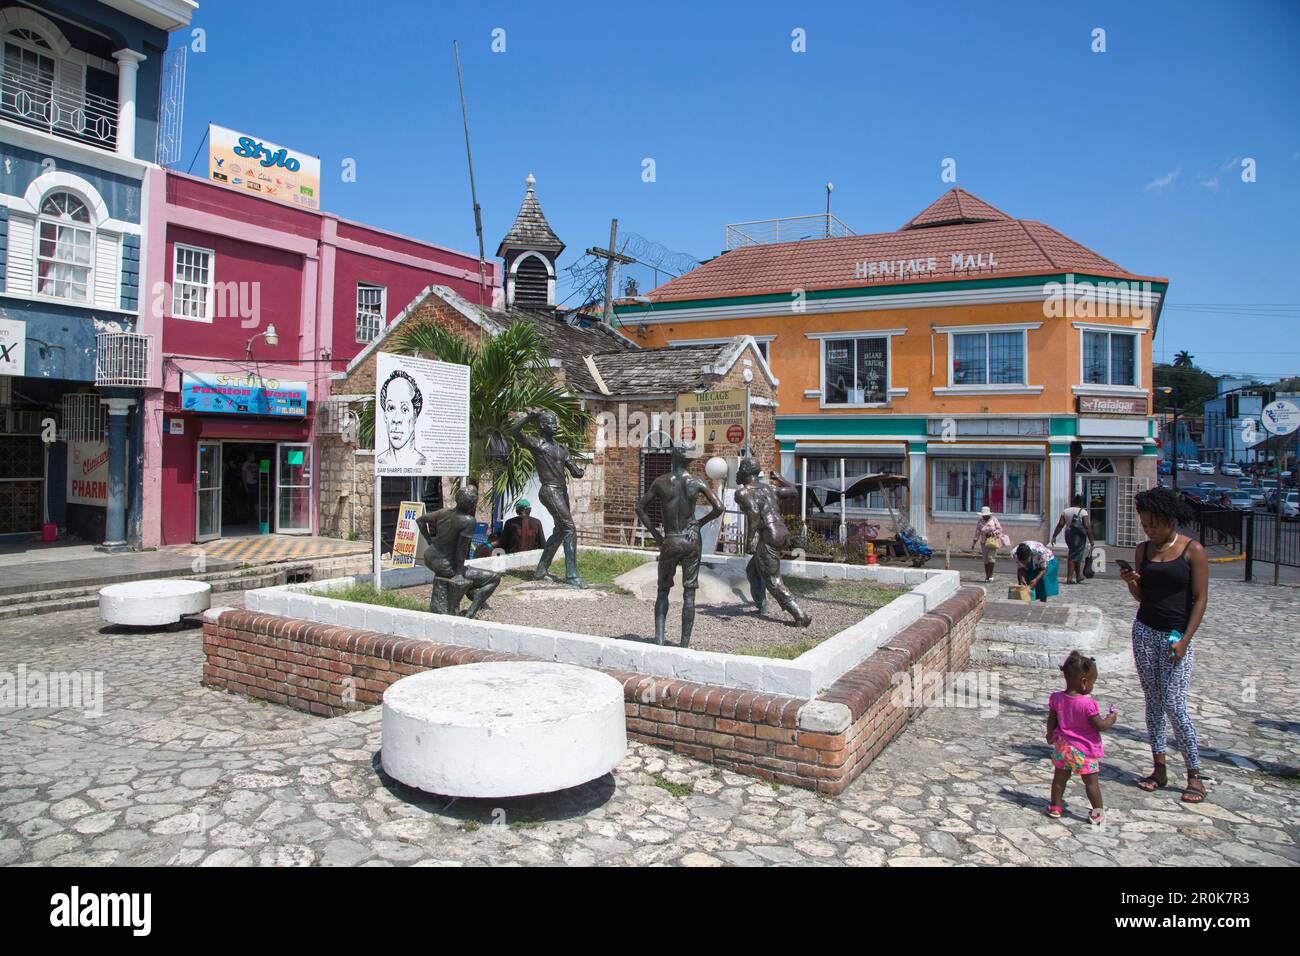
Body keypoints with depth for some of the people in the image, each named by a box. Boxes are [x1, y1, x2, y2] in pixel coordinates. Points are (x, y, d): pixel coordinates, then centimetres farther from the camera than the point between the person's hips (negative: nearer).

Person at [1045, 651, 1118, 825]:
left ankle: (1055, 808, 24)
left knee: (1060, 778, 15)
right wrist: (1110, 719, 2)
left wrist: (1050, 735, 20)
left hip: (1063, 747, 4)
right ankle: (1097, 814, 17)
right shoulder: (1088, 704, -23)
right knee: (1091, 781, 9)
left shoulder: (1056, 698, -8)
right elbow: (1099, 726, -17)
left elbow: (1051, 721, 2)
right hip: (1084, 750, -4)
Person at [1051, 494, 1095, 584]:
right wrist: (1091, 540, -12)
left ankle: (1078, 576, 29)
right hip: (1079, 536, -5)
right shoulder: (1083, 512, -7)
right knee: (1074, 557, -2)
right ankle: (1069, 578, -6)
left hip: (1068, 534, 5)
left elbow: (1060, 524, 0)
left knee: (1076, 555, 19)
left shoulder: (1065, 511, 6)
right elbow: (1087, 526, -14)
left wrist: (1054, 536, 1)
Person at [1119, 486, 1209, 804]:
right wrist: (1130, 581, -9)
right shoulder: (1143, 550, 7)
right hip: (1144, 631, 5)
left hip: (1177, 635, -5)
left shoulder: (1193, 550, -7)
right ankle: (1159, 769, 16)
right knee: (1152, 701, 8)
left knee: (1174, 705, -8)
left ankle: (1194, 775, 7)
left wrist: (1185, 640, -15)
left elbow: (1200, 599, -9)